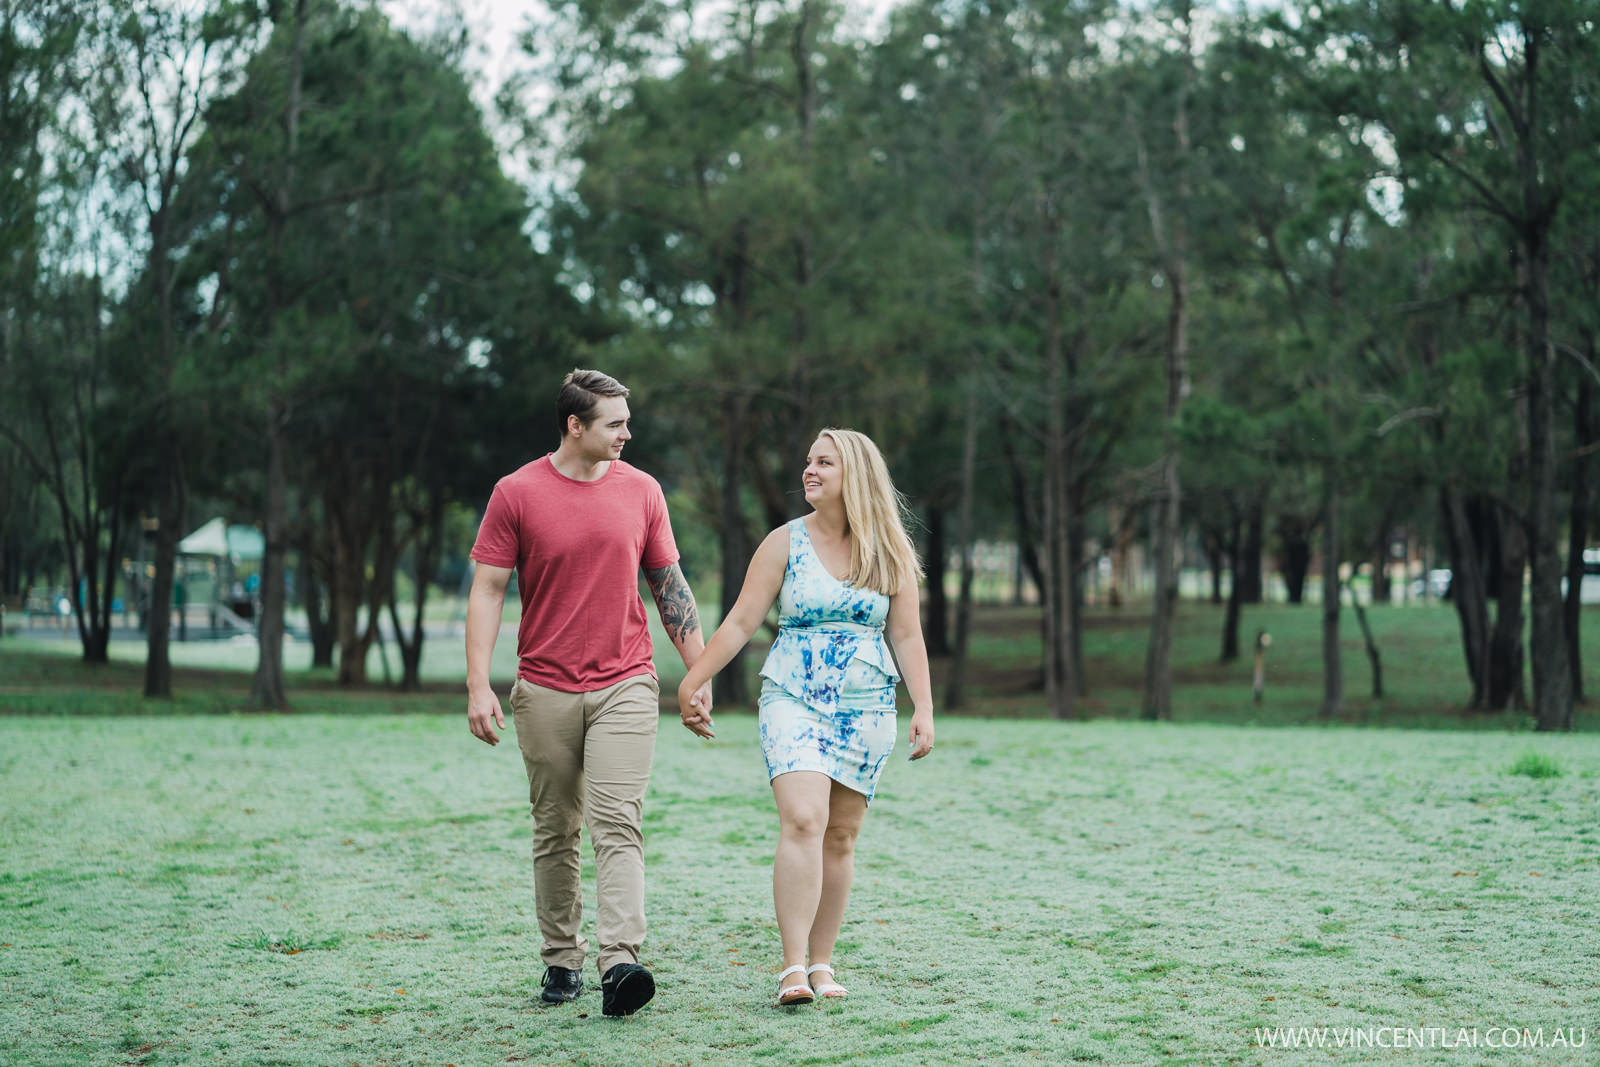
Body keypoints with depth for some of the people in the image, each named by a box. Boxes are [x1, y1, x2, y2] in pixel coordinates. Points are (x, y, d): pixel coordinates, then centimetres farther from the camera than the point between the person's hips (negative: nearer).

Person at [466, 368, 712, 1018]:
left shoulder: (641, 491, 5)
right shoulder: (517, 494, -2)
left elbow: (671, 588, 12)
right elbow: (487, 591, -1)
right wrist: (478, 686, -9)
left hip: (625, 685, 0)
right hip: (544, 691, 0)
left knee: (617, 824, -11)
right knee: (555, 833, 8)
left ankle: (619, 964, -19)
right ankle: (561, 962, 18)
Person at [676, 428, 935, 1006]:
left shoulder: (890, 554, 6)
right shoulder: (785, 542, 2)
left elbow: (907, 636, 7)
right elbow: (740, 622, 2)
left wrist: (923, 709, -1)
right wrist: (692, 683, -3)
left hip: (867, 710, 2)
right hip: (793, 699, -2)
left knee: (840, 837, 4)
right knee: (802, 822, -19)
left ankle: (821, 964, 14)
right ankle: (793, 968, -20)